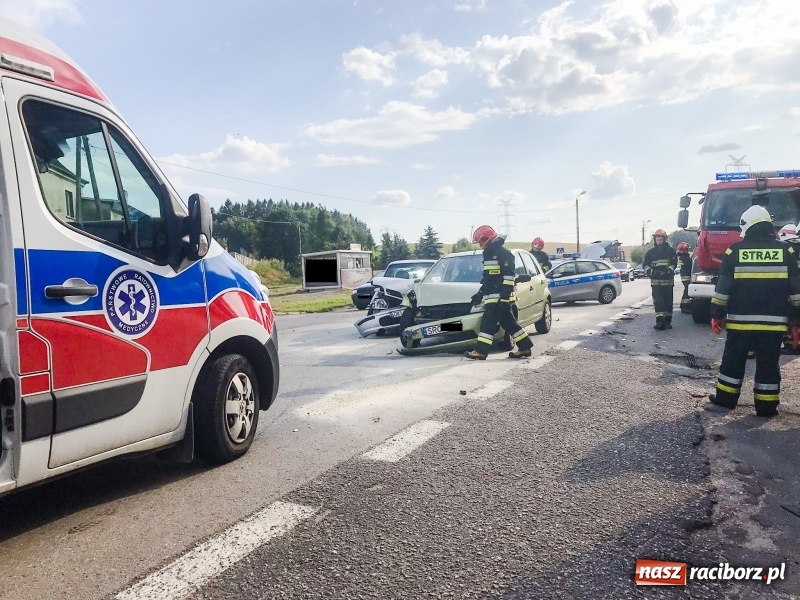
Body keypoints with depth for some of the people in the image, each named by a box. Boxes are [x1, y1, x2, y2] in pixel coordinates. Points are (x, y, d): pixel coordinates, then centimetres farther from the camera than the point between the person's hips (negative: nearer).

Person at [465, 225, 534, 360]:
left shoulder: (502, 253, -12)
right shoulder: (490, 254, 20)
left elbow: (509, 276, -19)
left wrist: (505, 297, -23)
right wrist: (480, 294, 26)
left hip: (499, 297, -10)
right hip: (492, 297, 10)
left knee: (488, 322, -10)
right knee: (508, 322, 11)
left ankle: (481, 351, -8)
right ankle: (525, 347, 18)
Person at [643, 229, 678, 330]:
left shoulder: (670, 251, 5)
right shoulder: (651, 252, 10)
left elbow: (673, 263, -3)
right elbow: (645, 264, 7)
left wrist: (668, 271, -20)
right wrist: (649, 271, -12)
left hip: (668, 280, -1)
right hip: (655, 281, 1)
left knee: (668, 301, 6)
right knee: (658, 301, -7)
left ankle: (668, 321, 14)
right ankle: (660, 321, -11)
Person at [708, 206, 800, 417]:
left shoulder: (734, 251, -3)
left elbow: (723, 288, -2)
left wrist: (717, 315, 4)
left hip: (740, 320, -1)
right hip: (774, 321, 1)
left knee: (733, 360, 10)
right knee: (768, 363, 8)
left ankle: (726, 397, 18)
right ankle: (766, 406, 12)